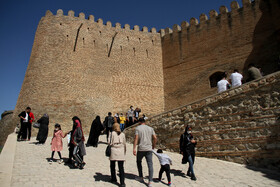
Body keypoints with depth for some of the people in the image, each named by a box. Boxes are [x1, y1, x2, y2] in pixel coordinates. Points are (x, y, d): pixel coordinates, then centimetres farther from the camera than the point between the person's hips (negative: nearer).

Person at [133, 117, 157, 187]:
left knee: (139, 162, 23)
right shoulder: (150, 128, 9)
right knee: (150, 164, 0)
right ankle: (150, 181, -7)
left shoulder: (137, 128, 0)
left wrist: (134, 148, -12)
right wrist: (153, 146, 17)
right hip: (149, 149, 2)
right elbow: (155, 138, 3)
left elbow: (136, 138, -11)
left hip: (141, 149, -2)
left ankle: (141, 177, 30)